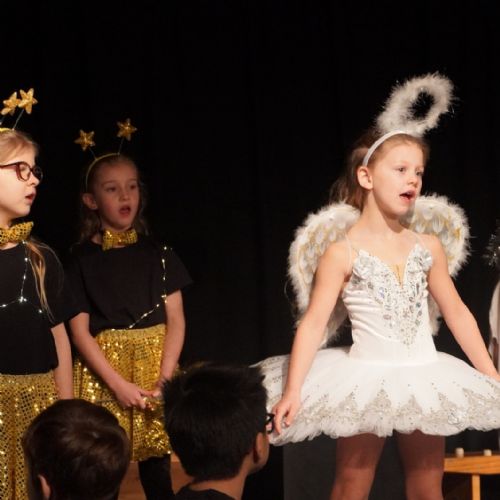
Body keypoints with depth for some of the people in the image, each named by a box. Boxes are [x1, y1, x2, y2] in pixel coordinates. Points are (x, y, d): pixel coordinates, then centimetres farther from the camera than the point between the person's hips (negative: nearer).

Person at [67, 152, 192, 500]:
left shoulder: (158, 254, 6)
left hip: (154, 363, 2)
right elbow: (79, 330, -4)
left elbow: (176, 319, 3)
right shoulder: (83, 259, 0)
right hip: (103, 369, -2)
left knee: (157, 470, 1)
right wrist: (118, 384, -13)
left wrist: (165, 378, -10)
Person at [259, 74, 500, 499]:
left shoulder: (428, 248, 3)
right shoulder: (343, 253, -9)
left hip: (423, 382, 4)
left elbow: (456, 312, 11)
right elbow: (314, 322, -13)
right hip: (366, 382, -4)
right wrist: (293, 390, -21)